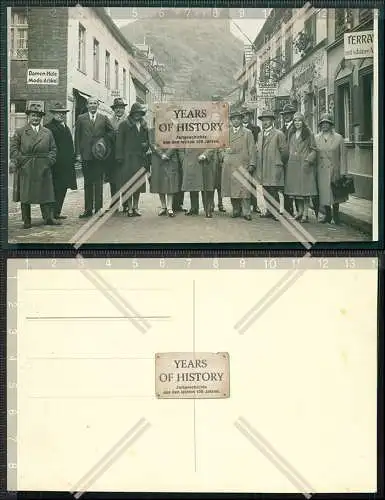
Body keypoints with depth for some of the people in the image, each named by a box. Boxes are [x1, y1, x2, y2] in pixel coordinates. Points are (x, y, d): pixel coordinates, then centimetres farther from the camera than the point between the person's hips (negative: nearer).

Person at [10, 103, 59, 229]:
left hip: (43, 168, 2)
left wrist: (50, 160, -2)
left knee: (46, 194, 1)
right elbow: (13, 148, 2)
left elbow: (53, 149, 13)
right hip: (25, 169, -2)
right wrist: (19, 160, -9)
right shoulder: (20, 132, 6)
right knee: (25, 195, 1)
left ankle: (48, 218, 7)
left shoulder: (48, 132, 13)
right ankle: (27, 221, 7)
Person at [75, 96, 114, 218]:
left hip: (99, 154, 0)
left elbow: (112, 132, 12)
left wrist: (104, 140, -3)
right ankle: (88, 209, 8)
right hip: (86, 155, 1)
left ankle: (98, 208, 5)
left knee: (98, 183, 1)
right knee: (87, 183, 4)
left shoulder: (104, 118, 8)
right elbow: (77, 137, 5)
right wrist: (78, 153, -2)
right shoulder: (81, 118, 7)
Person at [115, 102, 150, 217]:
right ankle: (130, 208, 2)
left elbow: (147, 139, 20)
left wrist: (146, 146, -2)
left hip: (140, 158, 4)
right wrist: (120, 157, -10)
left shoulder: (144, 125, 14)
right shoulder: (124, 125, 0)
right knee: (128, 184, -4)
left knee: (138, 184, 7)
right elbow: (119, 141, -3)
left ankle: (136, 207, 15)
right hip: (128, 158, -4)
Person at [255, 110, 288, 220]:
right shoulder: (260, 134, 17)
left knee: (274, 191, -8)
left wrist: (279, 163, 3)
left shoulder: (278, 134, -3)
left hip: (274, 168, -7)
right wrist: (258, 165, 14)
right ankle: (269, 211, 15)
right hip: (263, 169, 7)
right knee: (266, 191, 8)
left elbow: (284, 151, -3)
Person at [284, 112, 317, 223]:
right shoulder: (291, 133, 14)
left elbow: (313, 149, -1)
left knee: (305, 188, -6)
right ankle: (300, 212, 14)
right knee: (295, 188, 5)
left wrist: (308, 160, -13)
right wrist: (288, 161, 13)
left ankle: (305, 213, -3)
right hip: (292, 164, 5)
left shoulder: (308, 133, -1)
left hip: (304, 164, -5)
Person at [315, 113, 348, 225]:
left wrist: (343, 173, -6)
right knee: (324, 193, 6)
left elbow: (342, 156, -1)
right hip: (321, 171, 2)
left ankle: (336, 215, 17)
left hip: (334, 171, -2)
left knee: (335, 193, 3)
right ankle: (327, 215, 19)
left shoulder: (338, 138, 0)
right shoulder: (316, 138, 6)